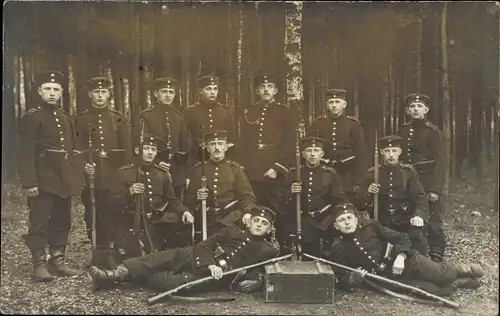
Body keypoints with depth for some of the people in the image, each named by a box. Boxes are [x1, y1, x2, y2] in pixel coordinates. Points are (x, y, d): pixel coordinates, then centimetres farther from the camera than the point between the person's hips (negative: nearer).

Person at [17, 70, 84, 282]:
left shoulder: (66, 118, 15)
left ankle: (58, 260, 20)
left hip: (64, 179, 7)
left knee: (62, 221, 11)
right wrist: (30, 182, -19)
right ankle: (39, 264, 4)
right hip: (43, 179, -7)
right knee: (40, 222, -3)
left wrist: (76, 176, 14)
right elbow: (26, 153, -12)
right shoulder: (32, 117, -6)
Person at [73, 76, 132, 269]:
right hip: (91, 176, 0)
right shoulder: (81, 120, 7)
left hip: (114, 175, 0)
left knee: (111, 214, 0)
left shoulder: (119, 119, 9)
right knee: (92, 215, 4)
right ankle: (98, 251, 15)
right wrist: (84, 164, -18)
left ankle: (108, 251, 11)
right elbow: (78, 148, 0)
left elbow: (126, 149, 5)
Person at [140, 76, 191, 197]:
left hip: (176, 173, 4)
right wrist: (156, 162, -16)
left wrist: (185, 174, 11)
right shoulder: (146, 116, -2)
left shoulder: (179, 116, 11)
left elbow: (185, 145, 14)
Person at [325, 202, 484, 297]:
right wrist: (352, 278, -25)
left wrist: (401, 256, -20)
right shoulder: (338, 250, 0)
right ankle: (461, 282, 3)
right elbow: (341, 280, -2)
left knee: (443, 275, -23)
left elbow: (401, 237, -1)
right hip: (389, 278, -1)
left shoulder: (372, 228, 1)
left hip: (408, 261, 1)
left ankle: (464, 270, 11)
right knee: (436, 290, -24)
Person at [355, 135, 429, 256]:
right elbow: (361, 204, 5)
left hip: (405, 221, -1)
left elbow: (420, 197, -6)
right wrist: (368, 194, -18)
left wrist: (419, 215, -27)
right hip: (382, 223, 1)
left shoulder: (409, 171, 4)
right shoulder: (372, 173, 5)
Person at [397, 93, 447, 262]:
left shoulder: (434, 132, -5)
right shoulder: (402, 131, 10)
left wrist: (435, 189, -17)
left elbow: (440, 162, -10)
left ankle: (436, 257, 8)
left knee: (432, 222, -2)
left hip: (428, 183, -5)